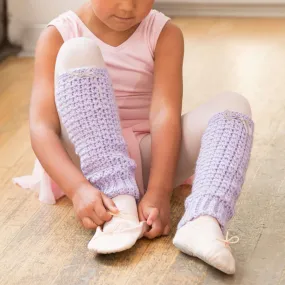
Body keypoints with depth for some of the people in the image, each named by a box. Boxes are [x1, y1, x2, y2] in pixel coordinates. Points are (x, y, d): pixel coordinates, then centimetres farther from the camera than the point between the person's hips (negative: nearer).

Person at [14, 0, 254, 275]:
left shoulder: (165, 34, -2)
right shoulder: (59, 35, -6)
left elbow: (165, 114, -17)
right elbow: (41, 127, -18)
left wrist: (158, 192, -32)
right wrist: (78, 188, -36)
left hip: (147, 159, 2)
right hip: (86, 163, -2)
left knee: (233, 106, -19)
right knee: (78, 52, -24)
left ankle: (203, 222, -46)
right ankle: (121, 207, -36)